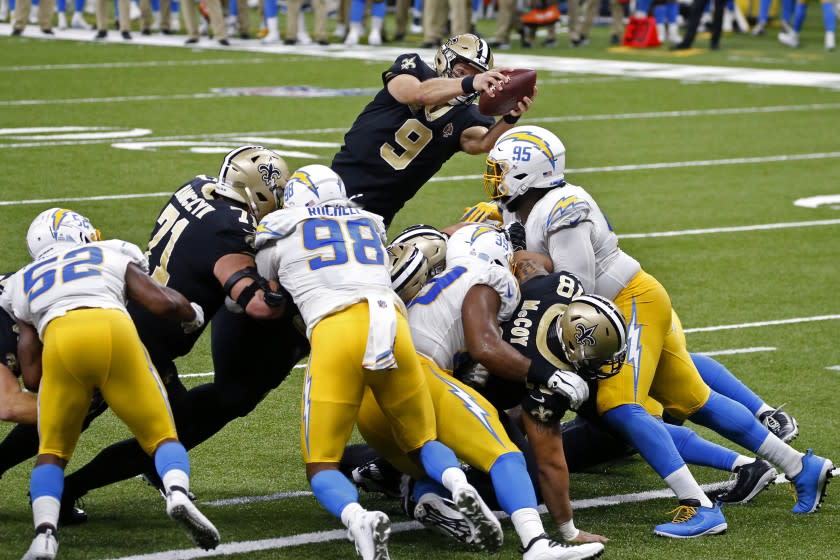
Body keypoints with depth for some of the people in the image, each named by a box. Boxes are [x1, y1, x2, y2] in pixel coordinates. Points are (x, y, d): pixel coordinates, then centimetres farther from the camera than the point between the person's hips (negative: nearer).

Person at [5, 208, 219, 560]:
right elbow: (162, 303, 17)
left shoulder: (24, 283, 34)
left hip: (58, 339, 1)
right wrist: (193, 314, 39)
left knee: (52, 452, 19)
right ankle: (178, 493, -19)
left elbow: (32, 377, 25)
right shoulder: (112, 255, 32)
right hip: (114, 330, -1)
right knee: (161, 436, 12)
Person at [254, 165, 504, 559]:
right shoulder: (370, 227, 30)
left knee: (321, 468, 7)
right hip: (392, 325, 3)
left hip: (334, 331, -3)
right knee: (422, 445, 21)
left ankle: (359, 519, -27)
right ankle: (459, 486, -13)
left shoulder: (281, 234, 20)